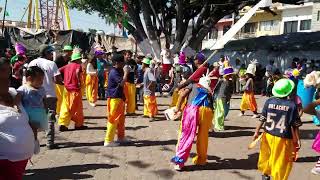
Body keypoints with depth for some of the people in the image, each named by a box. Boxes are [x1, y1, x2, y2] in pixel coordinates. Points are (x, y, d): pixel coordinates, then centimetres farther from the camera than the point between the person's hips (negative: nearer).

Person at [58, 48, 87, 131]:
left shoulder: (67, 66, 11)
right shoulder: (78, 65, -7)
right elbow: (77, 72, -26)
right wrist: (79, 81, -16)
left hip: (67, 89, 6)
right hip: (75, 89, -6)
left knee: (65, 107, 8)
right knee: (77, 107, 7)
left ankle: (62, 124, 2)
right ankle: (79, 124, 17)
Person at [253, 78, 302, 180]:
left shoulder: (269, 102, -7)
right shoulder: (292, 105, -15)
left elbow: (262, 119, -3)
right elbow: (295, 126, -12)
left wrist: (257, 131, 5)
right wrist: (297, 140, -3)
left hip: (268, 135, 4)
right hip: (283, 138, -4)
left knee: (266, 156, 25)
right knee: (280, 162, 11)